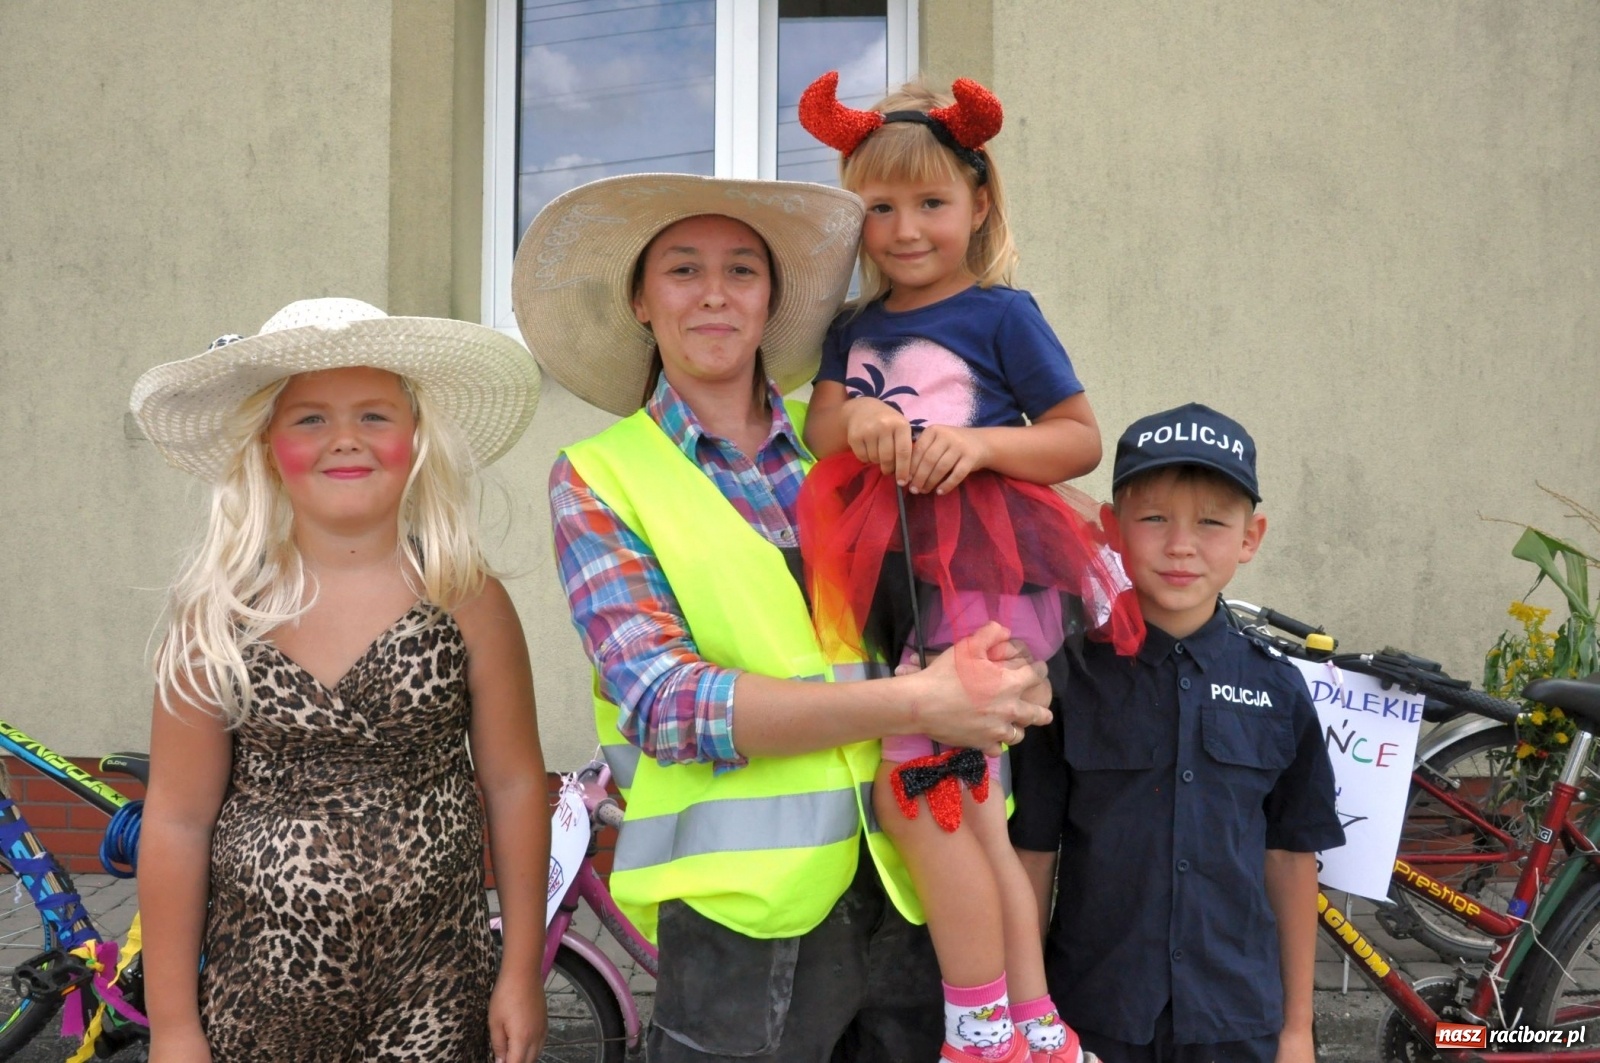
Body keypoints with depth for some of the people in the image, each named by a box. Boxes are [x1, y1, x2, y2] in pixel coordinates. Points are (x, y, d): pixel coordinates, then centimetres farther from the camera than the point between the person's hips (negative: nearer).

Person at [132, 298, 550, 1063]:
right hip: (256, 998, 1)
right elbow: (176, 825, -2)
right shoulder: (216, 617, -5)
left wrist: (522, 973, 2)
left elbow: (514, 786, -1)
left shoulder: (469, 603, -6)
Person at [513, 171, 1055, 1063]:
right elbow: (662, 704, -13)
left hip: (914, 894, 3)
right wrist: (914, 701, -20)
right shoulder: (596, 479, 0)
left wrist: (1004, 664, -11)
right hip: (744, 914, -3)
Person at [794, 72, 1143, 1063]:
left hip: (989, 574, -7)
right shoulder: (857, 329, 17)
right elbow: (822, 432, 6)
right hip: (906, 579, 7)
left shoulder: (1001, 314, 1)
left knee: (914, 784, -14)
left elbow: (1083, 439, 0)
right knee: (967, 800, 9)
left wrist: (980, 442, -16)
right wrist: (859, 419, -16)